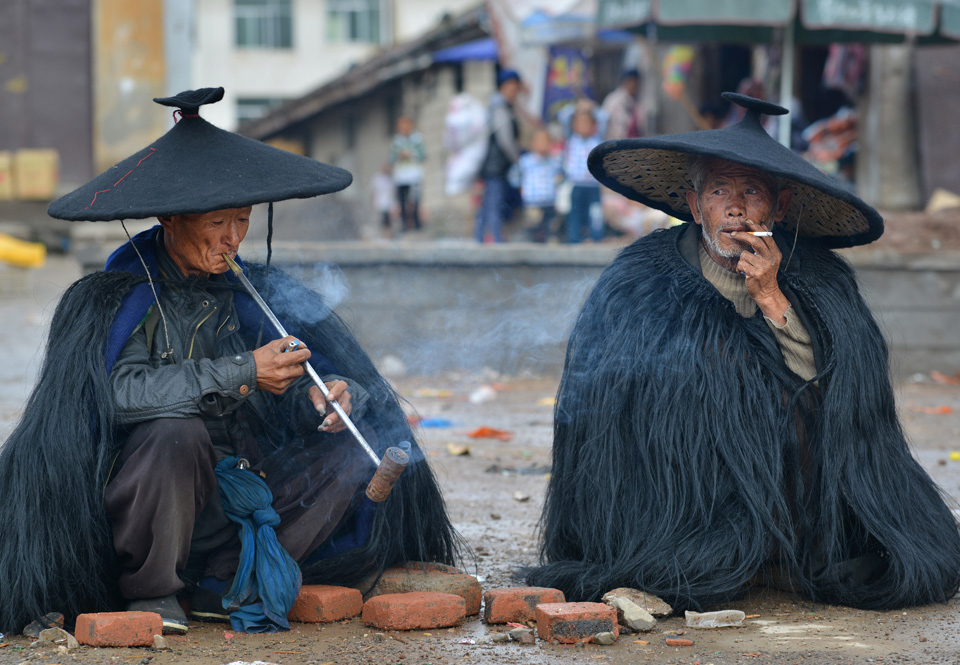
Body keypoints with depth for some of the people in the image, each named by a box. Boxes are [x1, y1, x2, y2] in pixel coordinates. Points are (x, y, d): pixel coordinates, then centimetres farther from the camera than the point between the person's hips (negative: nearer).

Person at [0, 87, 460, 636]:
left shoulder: (256, 293, 7)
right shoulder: (110, 301, -8)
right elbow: (120, 390, -27)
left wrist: (331, 392, -19)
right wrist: (243, 374, -27)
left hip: (238, 500, 5)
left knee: (355, 447, -8)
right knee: (178, 432, -35)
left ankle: (227, 585, -8)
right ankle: (150, 593, -12)